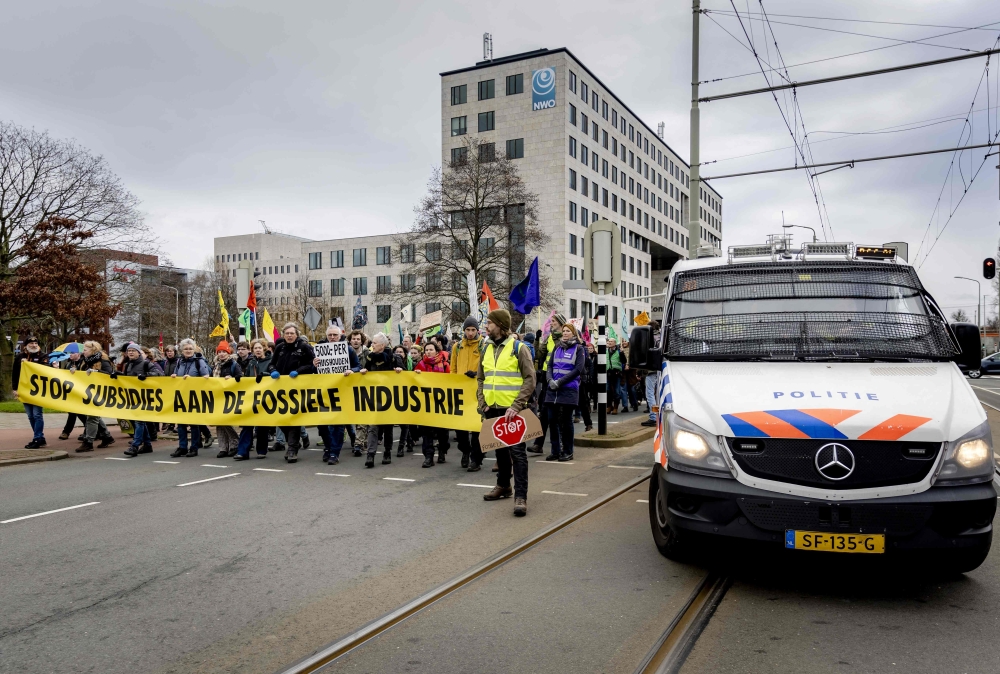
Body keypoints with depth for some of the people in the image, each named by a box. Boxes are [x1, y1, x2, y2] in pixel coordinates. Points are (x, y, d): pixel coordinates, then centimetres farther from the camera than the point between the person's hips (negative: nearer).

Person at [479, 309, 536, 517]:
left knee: (517, 452, -6)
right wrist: (482, 403, 3)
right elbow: (481, 379, 17)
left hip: (512, 410, -6)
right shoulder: (487, 349, 10)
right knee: (500, 449, 17)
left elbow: (530, 379, -11)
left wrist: (516, 406, -19)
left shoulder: (518, 348, -7)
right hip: (492, 409, 6)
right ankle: (503, 485, 32)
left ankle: (520, 496, -6)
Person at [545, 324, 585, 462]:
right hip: (553, 389, 4)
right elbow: (549, 365, 10)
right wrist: (550, 380, -9)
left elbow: (578, 369, -8)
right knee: (554, 420, 6)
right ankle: (555, 451, 14)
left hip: (569, 390, -4)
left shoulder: (578, 349, 2)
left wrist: (560, 381, -14)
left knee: (566, 420, 1)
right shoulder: (557, 348, 14)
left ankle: (568, 452, 10)